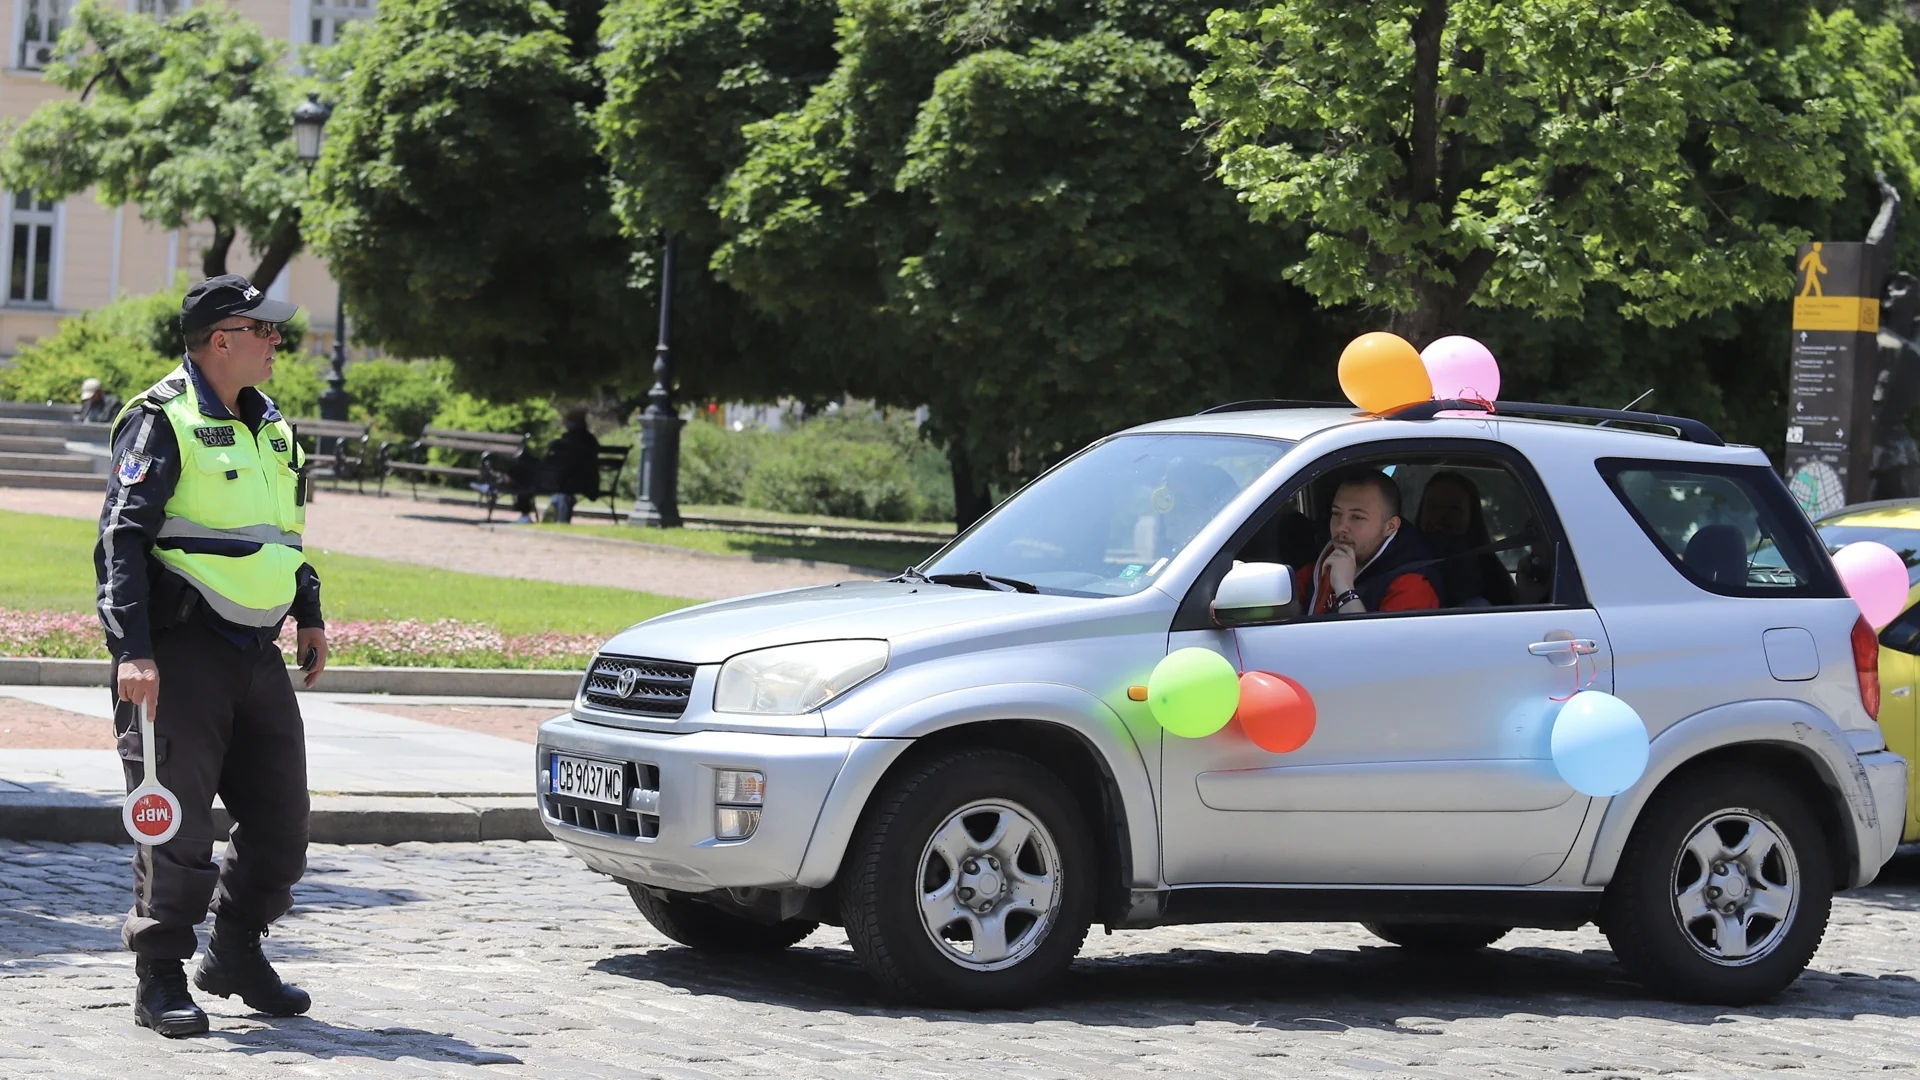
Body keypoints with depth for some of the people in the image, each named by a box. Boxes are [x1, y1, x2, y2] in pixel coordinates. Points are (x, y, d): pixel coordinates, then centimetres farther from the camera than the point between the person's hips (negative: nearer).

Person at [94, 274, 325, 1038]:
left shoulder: (268, 425, 15)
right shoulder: (163, 421, -9)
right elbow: (122, 538, -15)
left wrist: (309, 613, 22)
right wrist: (132, 650, -23)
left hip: (257, 651, 8)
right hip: (183, 652, -8)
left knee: (280, 814, 9)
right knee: (178, 821, -4)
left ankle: (237, 953, 26)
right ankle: (160, 980, 5)